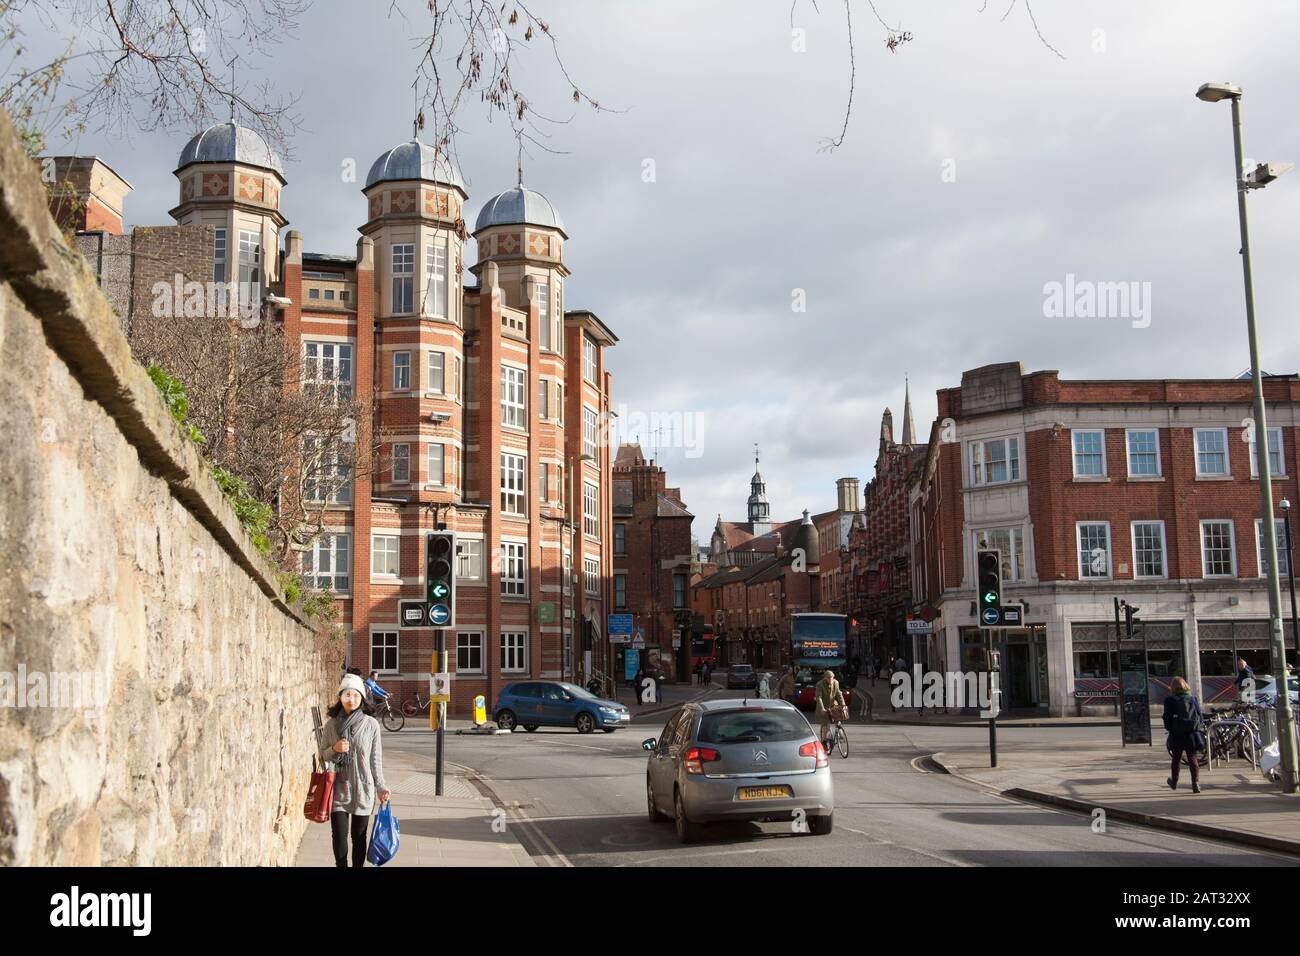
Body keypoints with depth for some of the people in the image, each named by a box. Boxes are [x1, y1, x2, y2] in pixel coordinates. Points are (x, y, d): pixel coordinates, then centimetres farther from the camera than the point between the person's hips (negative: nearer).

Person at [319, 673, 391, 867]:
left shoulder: (371, 724, -5)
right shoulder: (331, 724, -2)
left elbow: (376, 759, 1)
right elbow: (322, 755, 6)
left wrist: (380, 787, 0)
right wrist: (334, 749, -15)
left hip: (362, 788, -1)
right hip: (338, 789, 1)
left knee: (359, 836, 7)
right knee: (339, 836, 1)